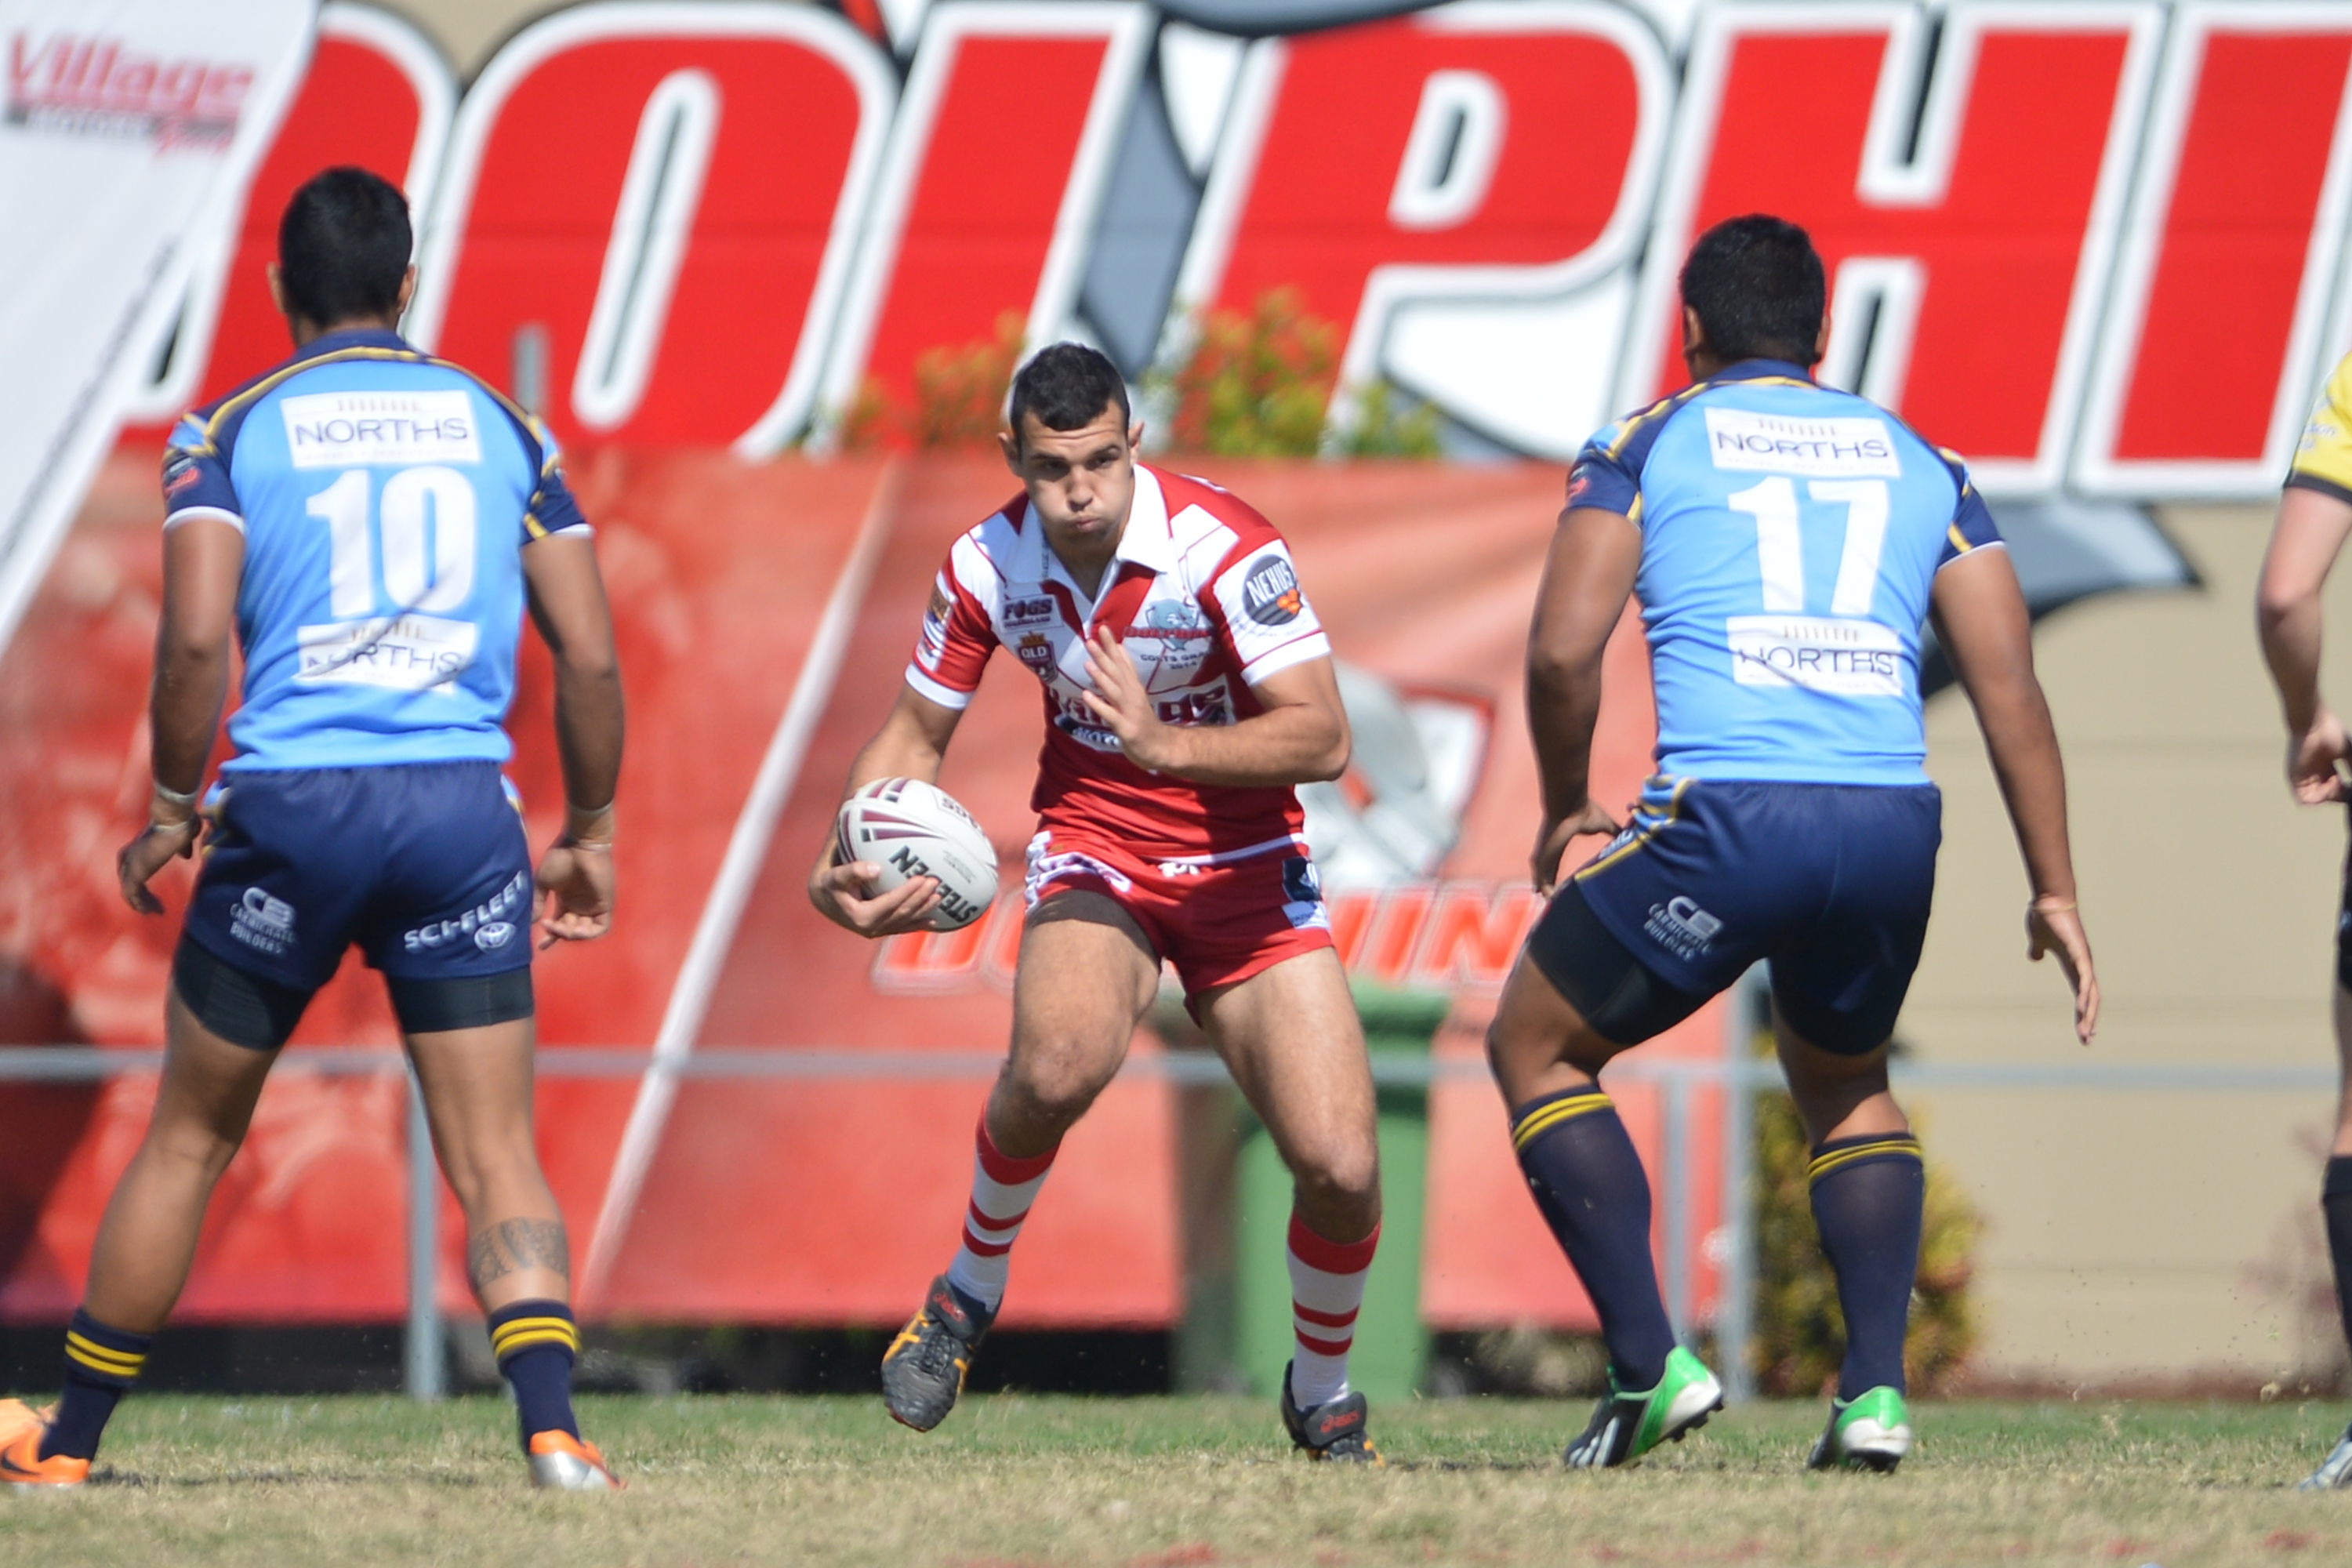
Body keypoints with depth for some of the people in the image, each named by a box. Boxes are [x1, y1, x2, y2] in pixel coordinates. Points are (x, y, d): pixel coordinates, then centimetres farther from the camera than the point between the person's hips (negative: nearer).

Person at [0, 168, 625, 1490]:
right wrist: (591, 832, 17)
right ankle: (554, 1430, -19)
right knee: (497, 1157, 1)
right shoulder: (502, 426, 12)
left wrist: (173, 809, 2)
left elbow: (196, 637, -10)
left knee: (190, 1136, 14)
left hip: (291, 808, -1)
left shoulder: (231, 432, 4)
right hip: (464, 808, 1)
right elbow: (591, 654, 7)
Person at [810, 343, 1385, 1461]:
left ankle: (1322, 1396, 19)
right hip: (1093, 848, 1)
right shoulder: (986, 567, -10)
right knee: (1059, 1063, -34)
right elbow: (916, 735, 4)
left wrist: (1165, 743, -40)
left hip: (1244, 866, -1)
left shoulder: (1222, 548, -21)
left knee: (1341, 1167, -13)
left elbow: (1321, 739, -25)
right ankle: (968, 1295, -5)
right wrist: (846, 865, -15)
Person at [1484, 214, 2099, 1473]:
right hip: (1893, 824, 4)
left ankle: (1650, 1366, 4)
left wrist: (1564, 804, 16)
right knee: (1845, 1082, 31)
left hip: (1726, 814, -4)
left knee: (1536, 1048, 18)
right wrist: (2055, 891, 15)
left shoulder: (1646, 446, 11)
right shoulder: (1917, 462, 20)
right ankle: (1875, 1390, 12)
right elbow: (2009, 684, 13)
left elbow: (1563, 647, -1)